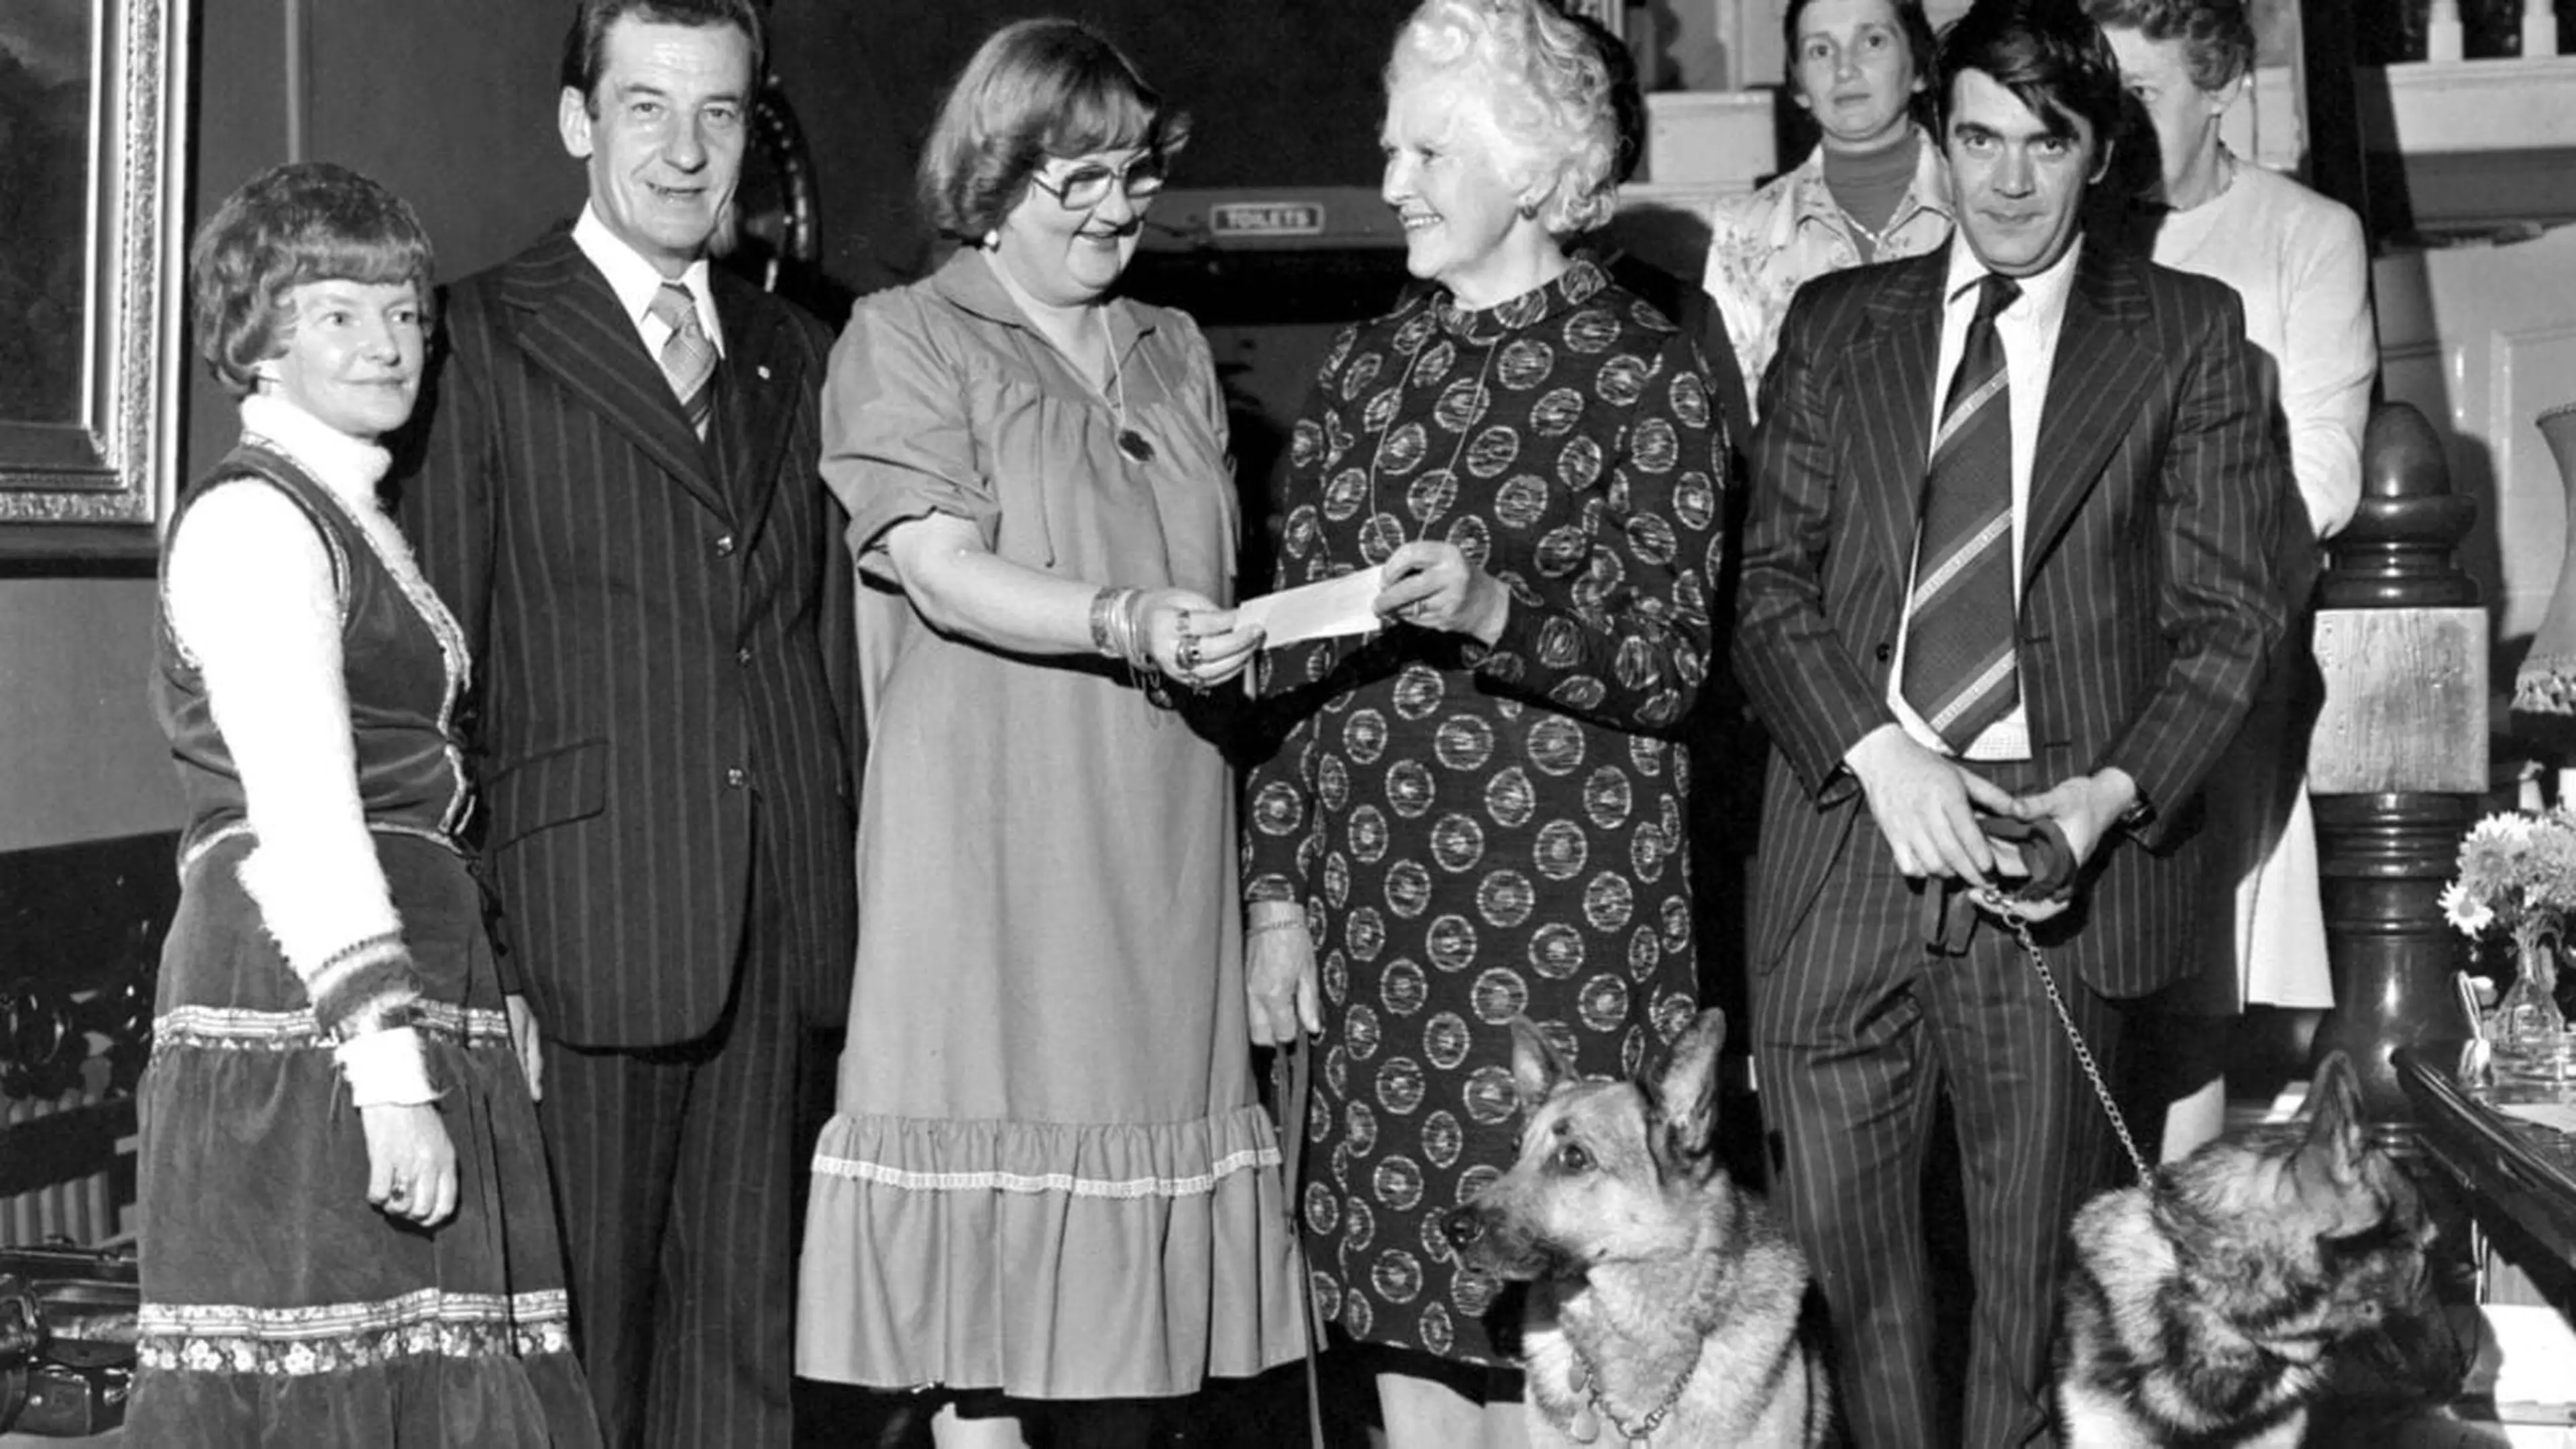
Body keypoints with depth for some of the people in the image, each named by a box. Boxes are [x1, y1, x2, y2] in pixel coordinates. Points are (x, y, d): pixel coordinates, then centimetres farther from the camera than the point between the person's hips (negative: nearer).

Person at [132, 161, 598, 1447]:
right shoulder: (251, 520, -10)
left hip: (406, 1009, 9)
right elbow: (301, 824, -19)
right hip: (297, 1023, -9)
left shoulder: (351, 518, 20)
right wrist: (391, 1075, -25)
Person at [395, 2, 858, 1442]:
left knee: (747, 1318, 10)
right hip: (587, 914, -5)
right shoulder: (481, 341, -1)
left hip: (777, 924, 5)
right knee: (575, 1319, 1)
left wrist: (855, 878, 7)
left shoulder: (796, 355, 16)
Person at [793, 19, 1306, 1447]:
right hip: (989, 850, -5)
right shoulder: (904, 339, 2)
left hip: (1161, 851, 5)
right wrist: (1122, 621, -24)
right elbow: (943, 575, -11)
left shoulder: (1174, 352, 19)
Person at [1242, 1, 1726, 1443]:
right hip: (1373, 914, 5)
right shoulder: (1367, 367, 12)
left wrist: (1498, 608, -23)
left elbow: (1669, 664, -6)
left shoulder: (1648, 373, -2)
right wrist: (1277, 890, 8)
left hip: (1567, 908, -4)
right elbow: (1300, 652, 13)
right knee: (1405, 1297, 8)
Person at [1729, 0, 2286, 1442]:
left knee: (2032, 1289, 3)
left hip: (2065, 850, -1)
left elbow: (2231, 613, 4)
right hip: (1850, 833, 2)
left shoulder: (2189, 332, 9)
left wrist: (2116, 796, -11)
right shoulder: (1835, 323, 14)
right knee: (1840, 1259, 3)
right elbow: (1774, 581, 7)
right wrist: (1879, 755, -10)